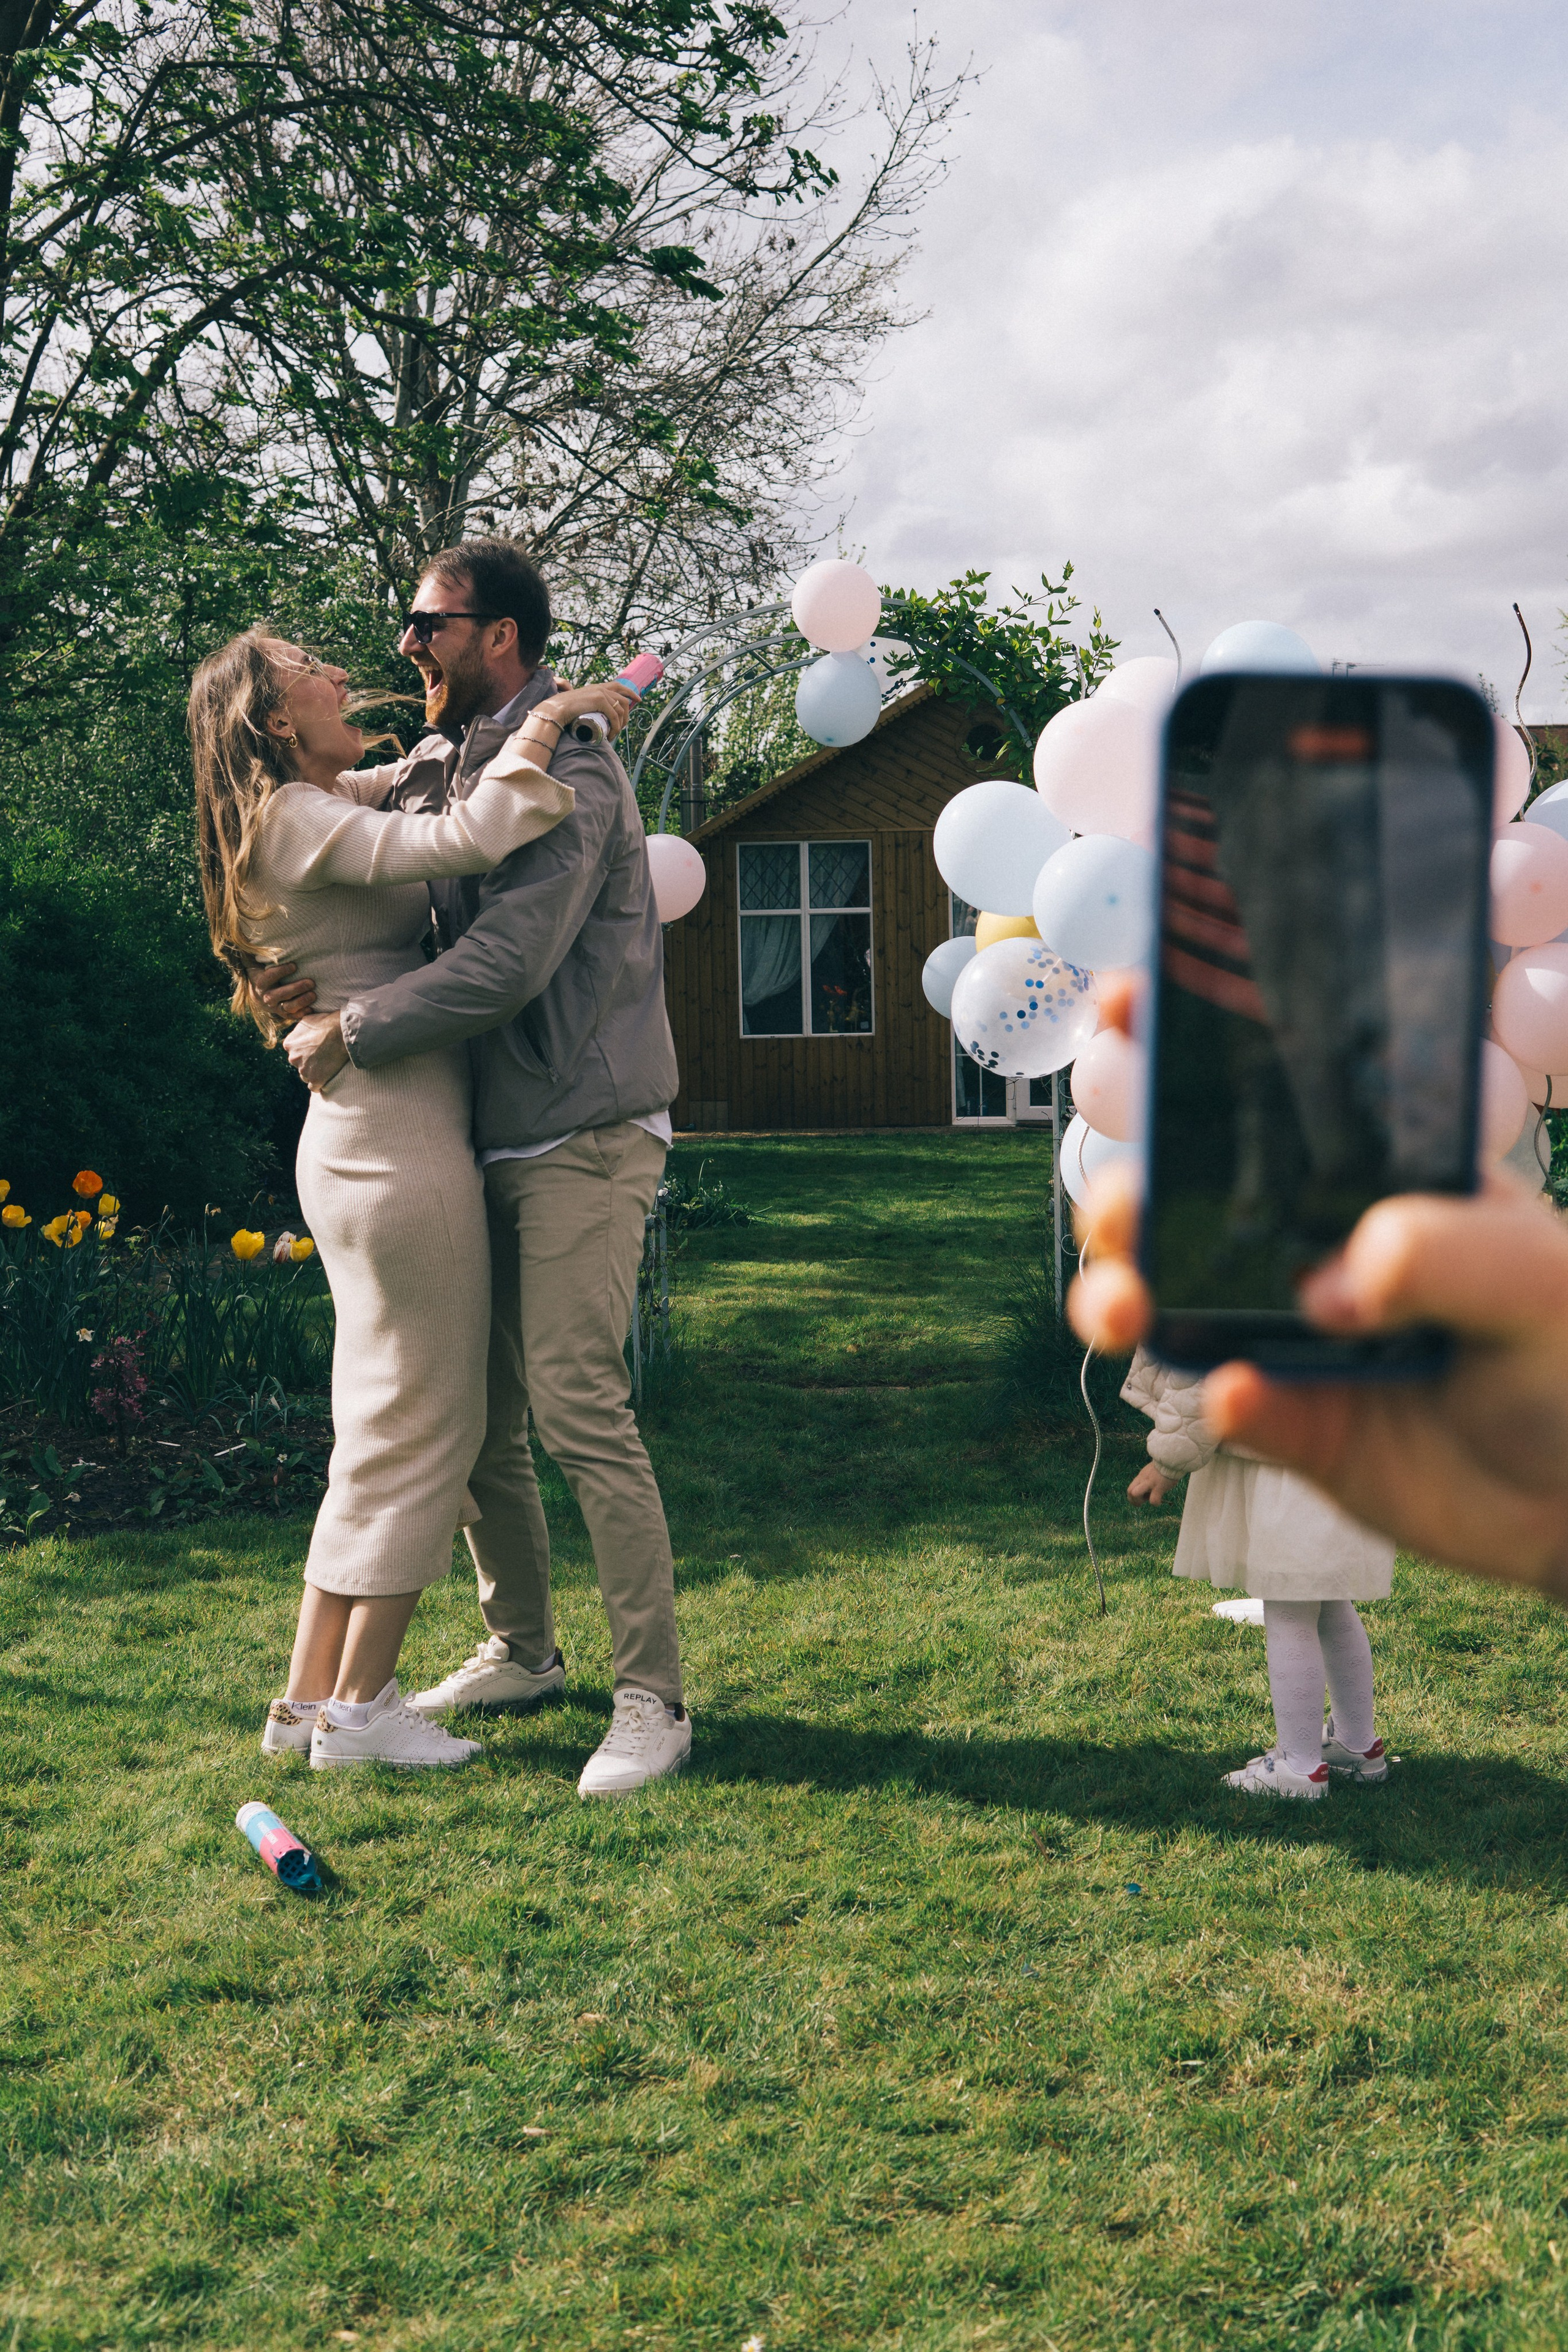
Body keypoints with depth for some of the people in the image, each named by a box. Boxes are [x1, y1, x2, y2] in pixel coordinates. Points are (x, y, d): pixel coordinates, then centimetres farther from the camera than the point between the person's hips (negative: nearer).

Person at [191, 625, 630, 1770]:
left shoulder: (329, 809, 17)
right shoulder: (299, 820, -13)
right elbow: (470, 839, -26)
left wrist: (493, 736, 18)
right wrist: (544, 723, -13)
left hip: (364, 1148, 10)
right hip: (399, 1149, -10)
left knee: (387, 1426, 14)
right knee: (425, 1425, -1)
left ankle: (311, 1697, 20)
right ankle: (359, 1707, 8)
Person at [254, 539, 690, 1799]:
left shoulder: (569, 772, -15)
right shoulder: (435, 771, 13)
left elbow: (507, 964, -25)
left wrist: (349, 1033, -18)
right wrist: (301, 974, -7)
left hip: (581, 1140, -8)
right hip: (488, 1140, 8)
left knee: (577, 1407, -12)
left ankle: (654, 1700, -2)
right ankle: (522, 1650, 27)